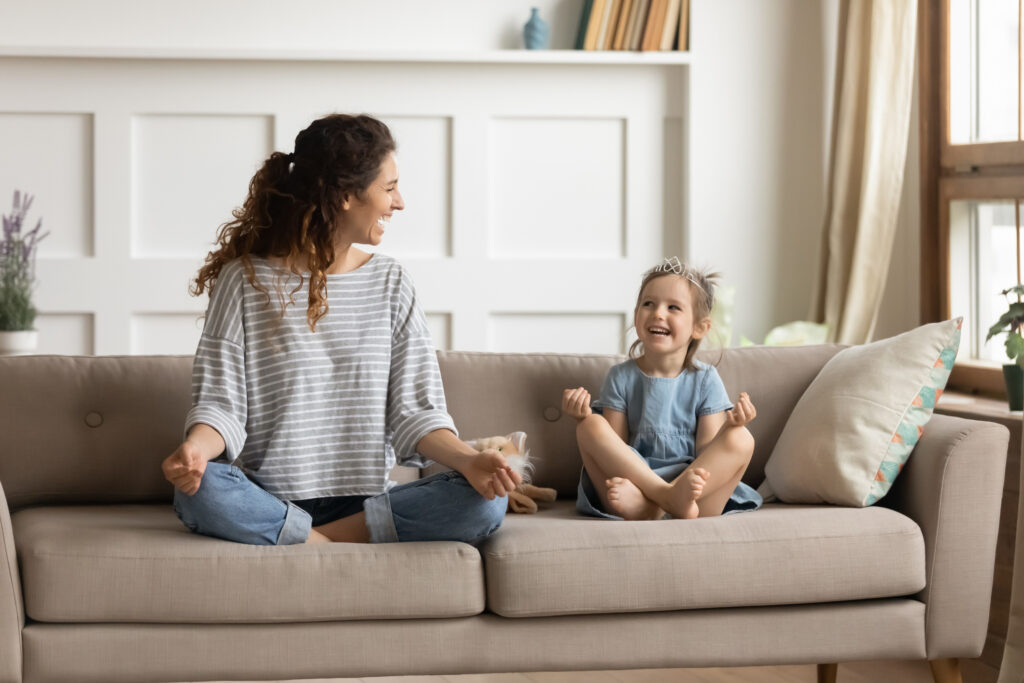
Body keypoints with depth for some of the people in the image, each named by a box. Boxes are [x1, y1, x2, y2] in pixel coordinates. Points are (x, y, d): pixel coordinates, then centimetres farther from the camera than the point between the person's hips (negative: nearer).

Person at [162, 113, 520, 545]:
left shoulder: (390, 284, 10)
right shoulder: (245, 280, 1)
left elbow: (415, 410, 5)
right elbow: (220, 401, -4)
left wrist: (468, 460, -16)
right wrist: (196, 446, -28)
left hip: (368, 501, 3)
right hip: (268, 499, -3)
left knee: (486, 502, -24)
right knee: (200, 491, -36)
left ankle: (313, 544, -18)